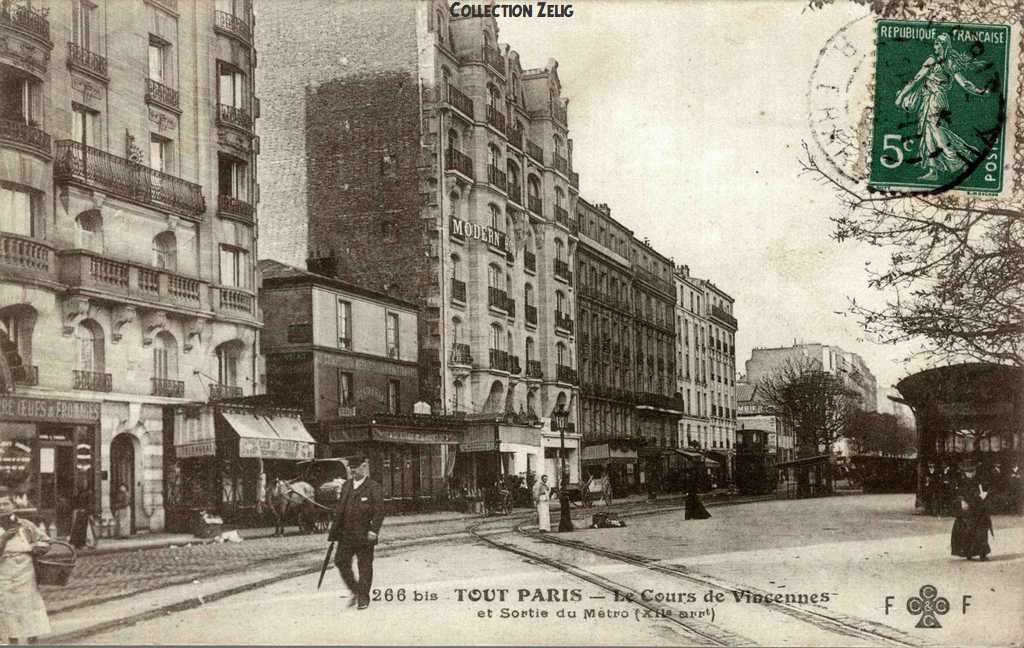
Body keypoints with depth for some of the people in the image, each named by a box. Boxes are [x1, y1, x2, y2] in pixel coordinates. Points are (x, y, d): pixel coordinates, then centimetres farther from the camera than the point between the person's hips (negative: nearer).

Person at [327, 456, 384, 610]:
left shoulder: (373, 487, -6)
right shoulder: (346, 486, 13)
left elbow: (379, 511, -11)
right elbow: (339, 509, 17)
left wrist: (374, 530, -20)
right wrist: (334, 530, 14)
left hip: (364, 535, -5)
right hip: (346, 534, 5)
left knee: (365, 567, 2)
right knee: (341, 562, 1)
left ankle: (363, 598, 13)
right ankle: (355, 591, 19)